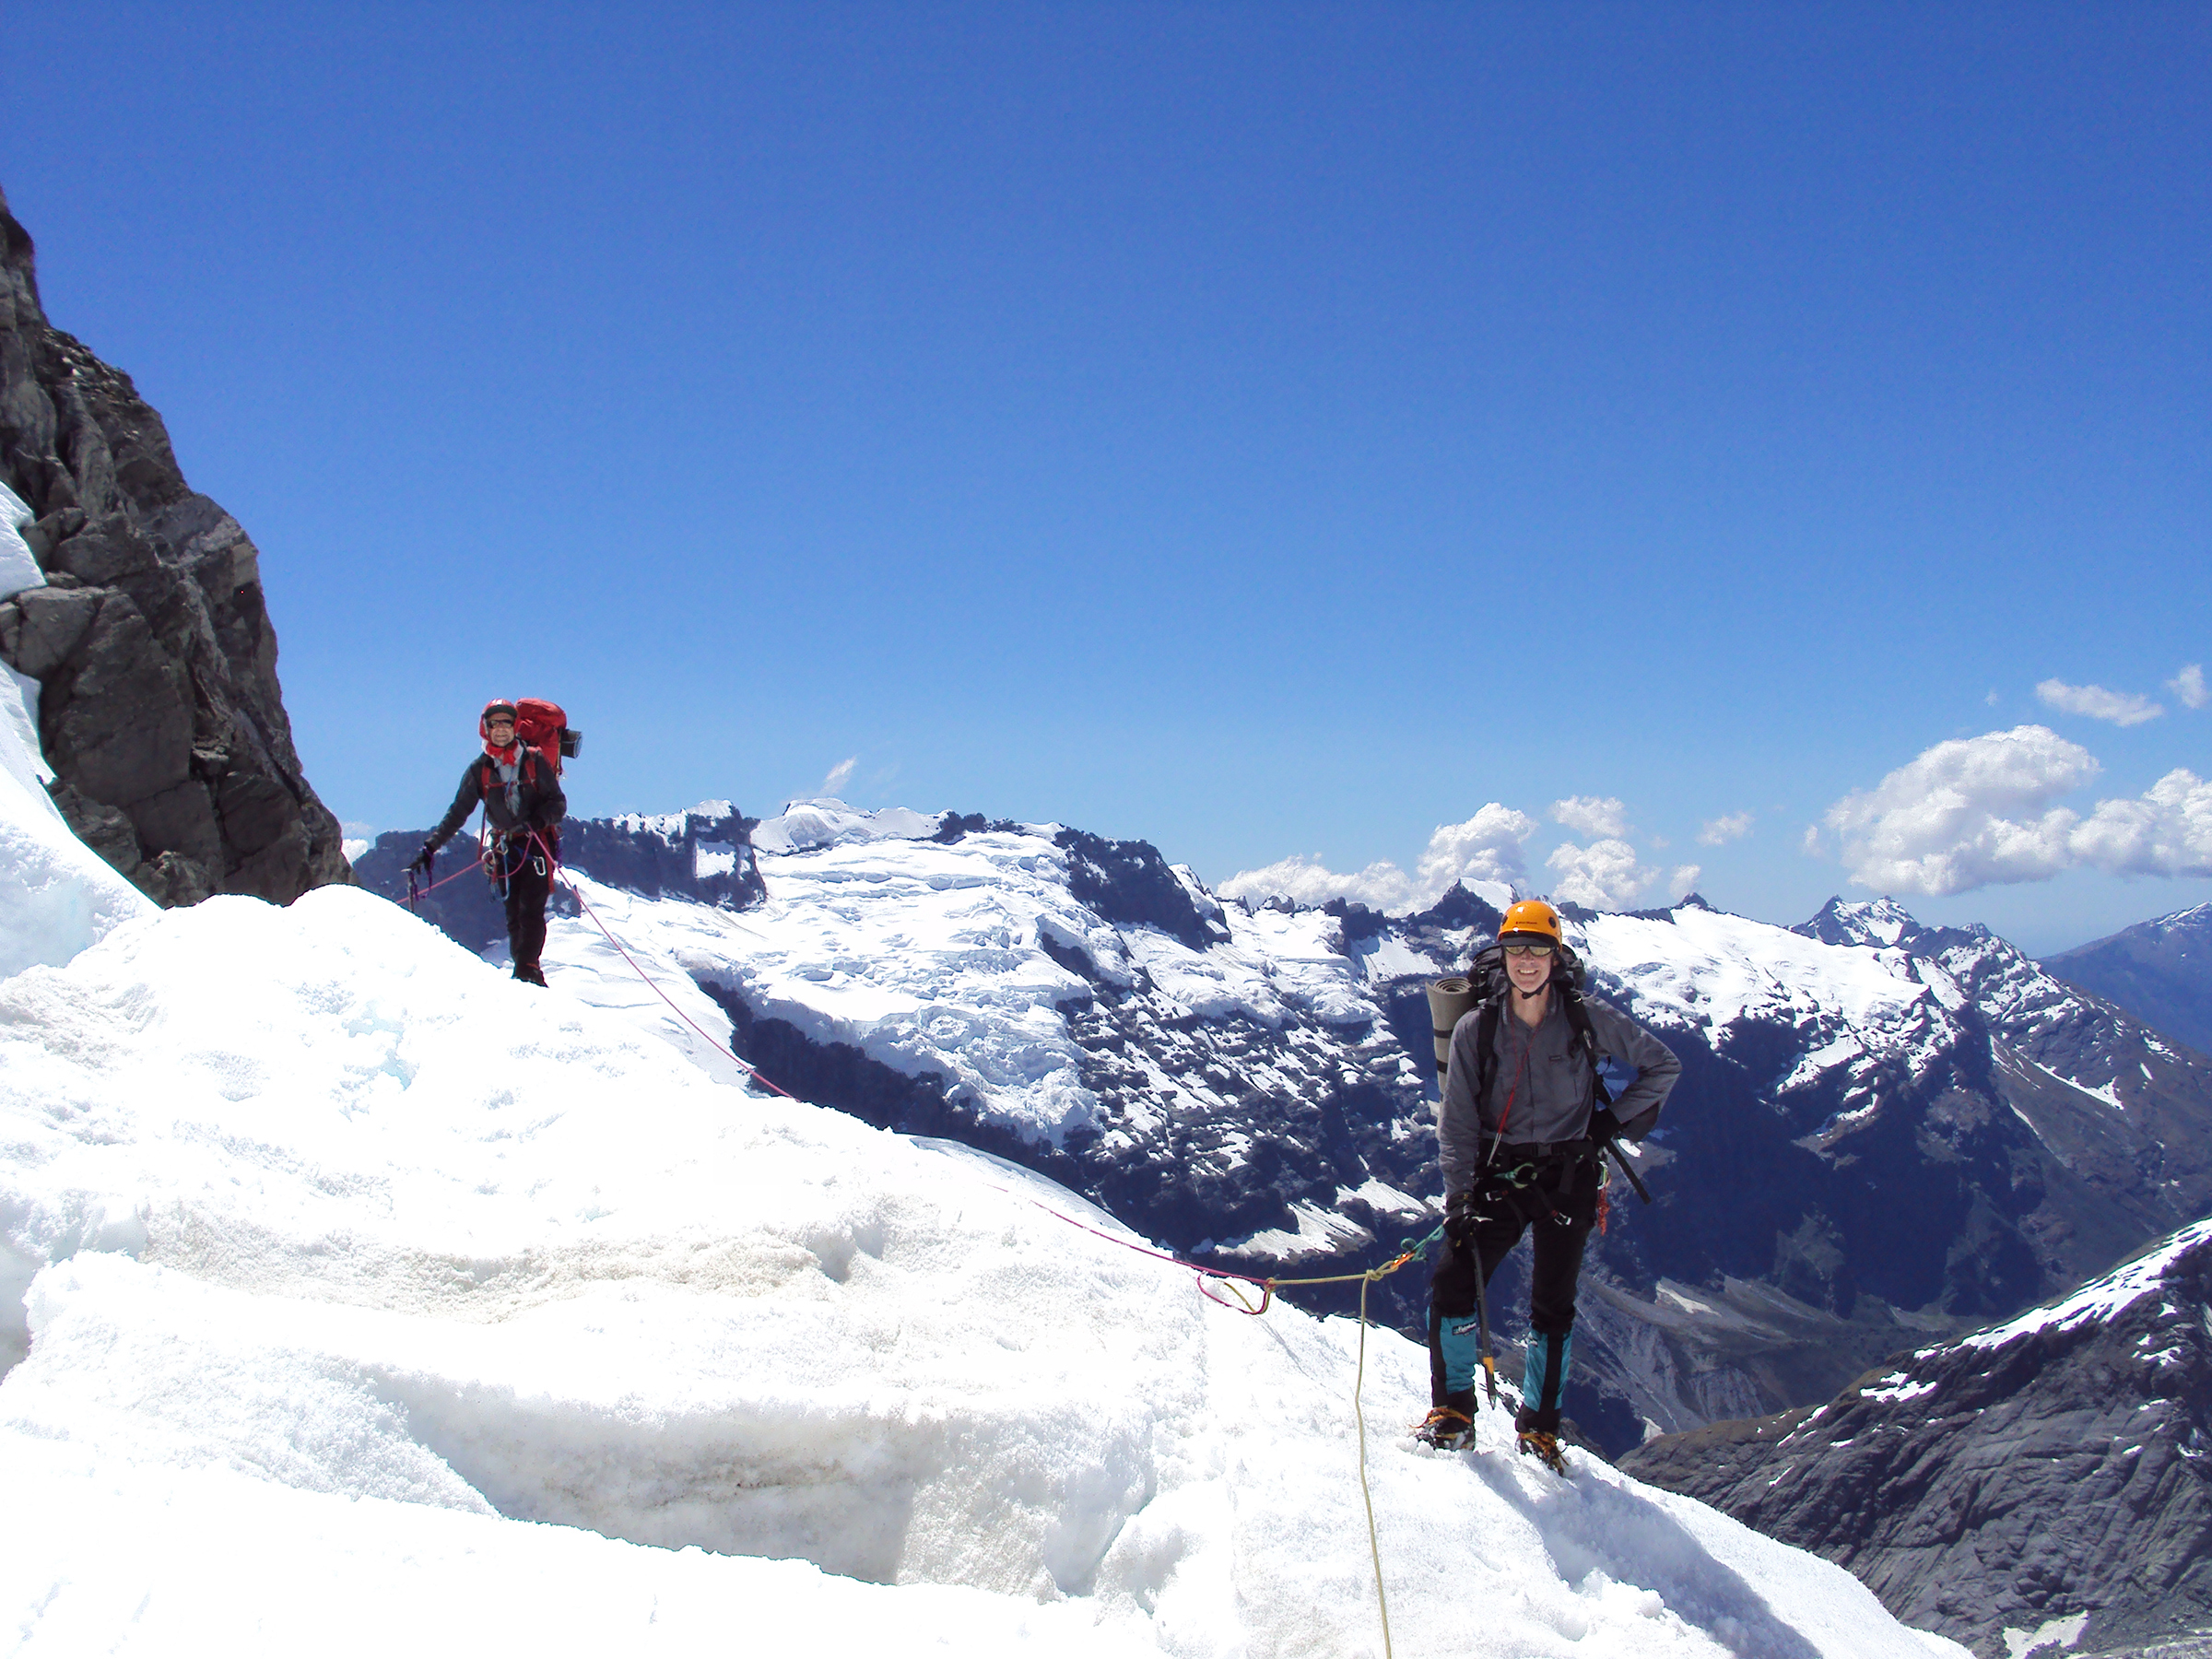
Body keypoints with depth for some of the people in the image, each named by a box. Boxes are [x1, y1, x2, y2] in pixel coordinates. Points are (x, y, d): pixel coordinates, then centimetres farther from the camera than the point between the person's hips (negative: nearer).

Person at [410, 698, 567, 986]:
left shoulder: (534, 761, -2)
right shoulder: (479, 770, 5)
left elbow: (558, 803, -3)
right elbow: (457, 813, 7)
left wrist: (537, 820, -24)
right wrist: (430, 848, 0)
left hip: (538, 843, -3)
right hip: (505, 847, 3)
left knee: (531, 909, -15)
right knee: (513, 913, 0)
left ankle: (527, 970, -19)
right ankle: (525, 972, 4)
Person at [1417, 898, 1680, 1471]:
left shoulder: (1587, 1019, -4)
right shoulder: (1476, 1029, -3)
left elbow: (1663, 1065, 6)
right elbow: (1458, 1122, -3)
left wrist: (1616, 1121, -2)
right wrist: (1458, 1197, -12)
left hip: (1568, 1179, 0)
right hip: (1498, 1176, 0)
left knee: (1553, 1306, 5)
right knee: (1451, 1286, -13)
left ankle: (1540, 1424, 22)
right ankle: (1453, 1411, 4)